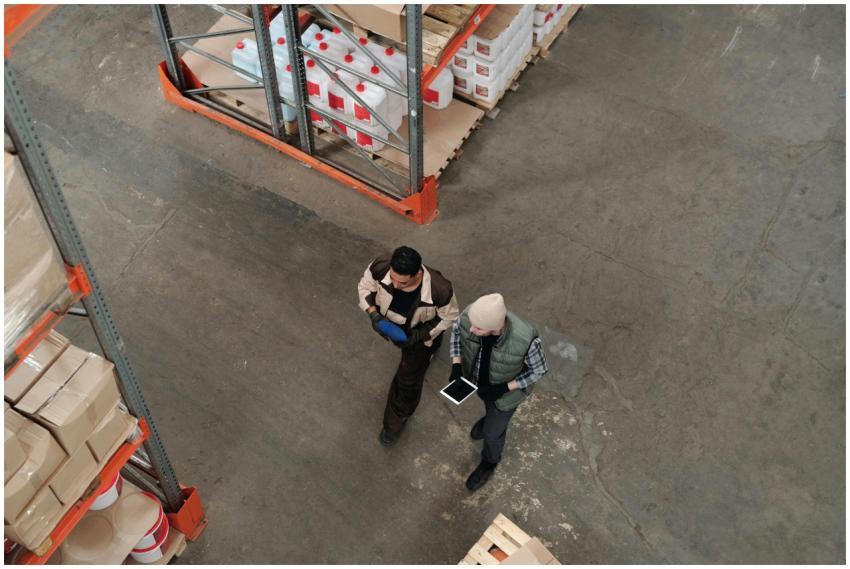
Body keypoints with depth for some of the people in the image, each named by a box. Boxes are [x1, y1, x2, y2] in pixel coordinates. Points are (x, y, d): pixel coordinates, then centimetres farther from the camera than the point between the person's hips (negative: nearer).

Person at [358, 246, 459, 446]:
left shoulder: (440, 290, -44)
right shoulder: (380, 268, -38)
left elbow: (449, 316, -20)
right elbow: (365, 287, -13)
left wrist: (421, 335, -30)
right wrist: (373, 314, -29)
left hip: (420, 335, -3)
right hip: (389, 325, 3)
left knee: (408, 380, 17)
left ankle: (396, 421, 46)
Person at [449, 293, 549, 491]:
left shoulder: (526, 339, -45)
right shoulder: (471, 315, -36)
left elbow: (539, 369, -22)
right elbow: (457, 329, -9)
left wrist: (504, 387, -27)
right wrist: (456, 365, -18)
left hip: (507, 388, -3)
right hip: (478, 378, 3)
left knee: (492, 430, 23)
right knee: (489, 404, 36)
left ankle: (489, 461, 57)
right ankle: (492, 416, 73)